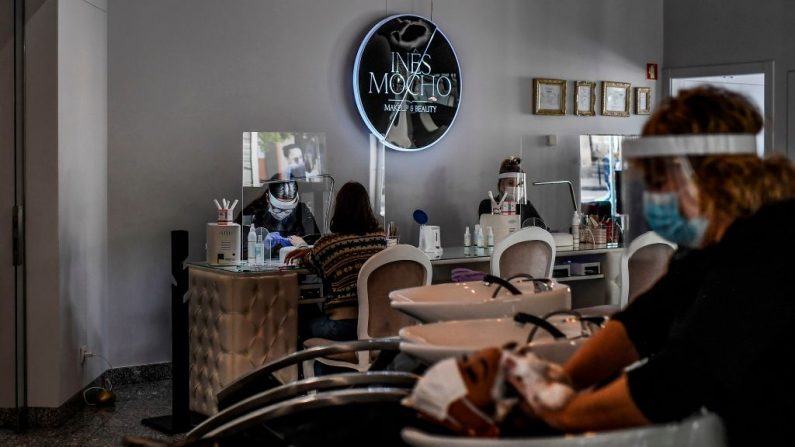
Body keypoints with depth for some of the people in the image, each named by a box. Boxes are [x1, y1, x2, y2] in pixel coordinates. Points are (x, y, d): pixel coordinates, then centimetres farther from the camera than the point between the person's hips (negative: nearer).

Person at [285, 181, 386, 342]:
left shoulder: (327, 244, -8)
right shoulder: (380, 235, 3)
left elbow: (313, 262, 17)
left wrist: (305, 254, 40)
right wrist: (309, 251, 31)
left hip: (343, 324, -4)